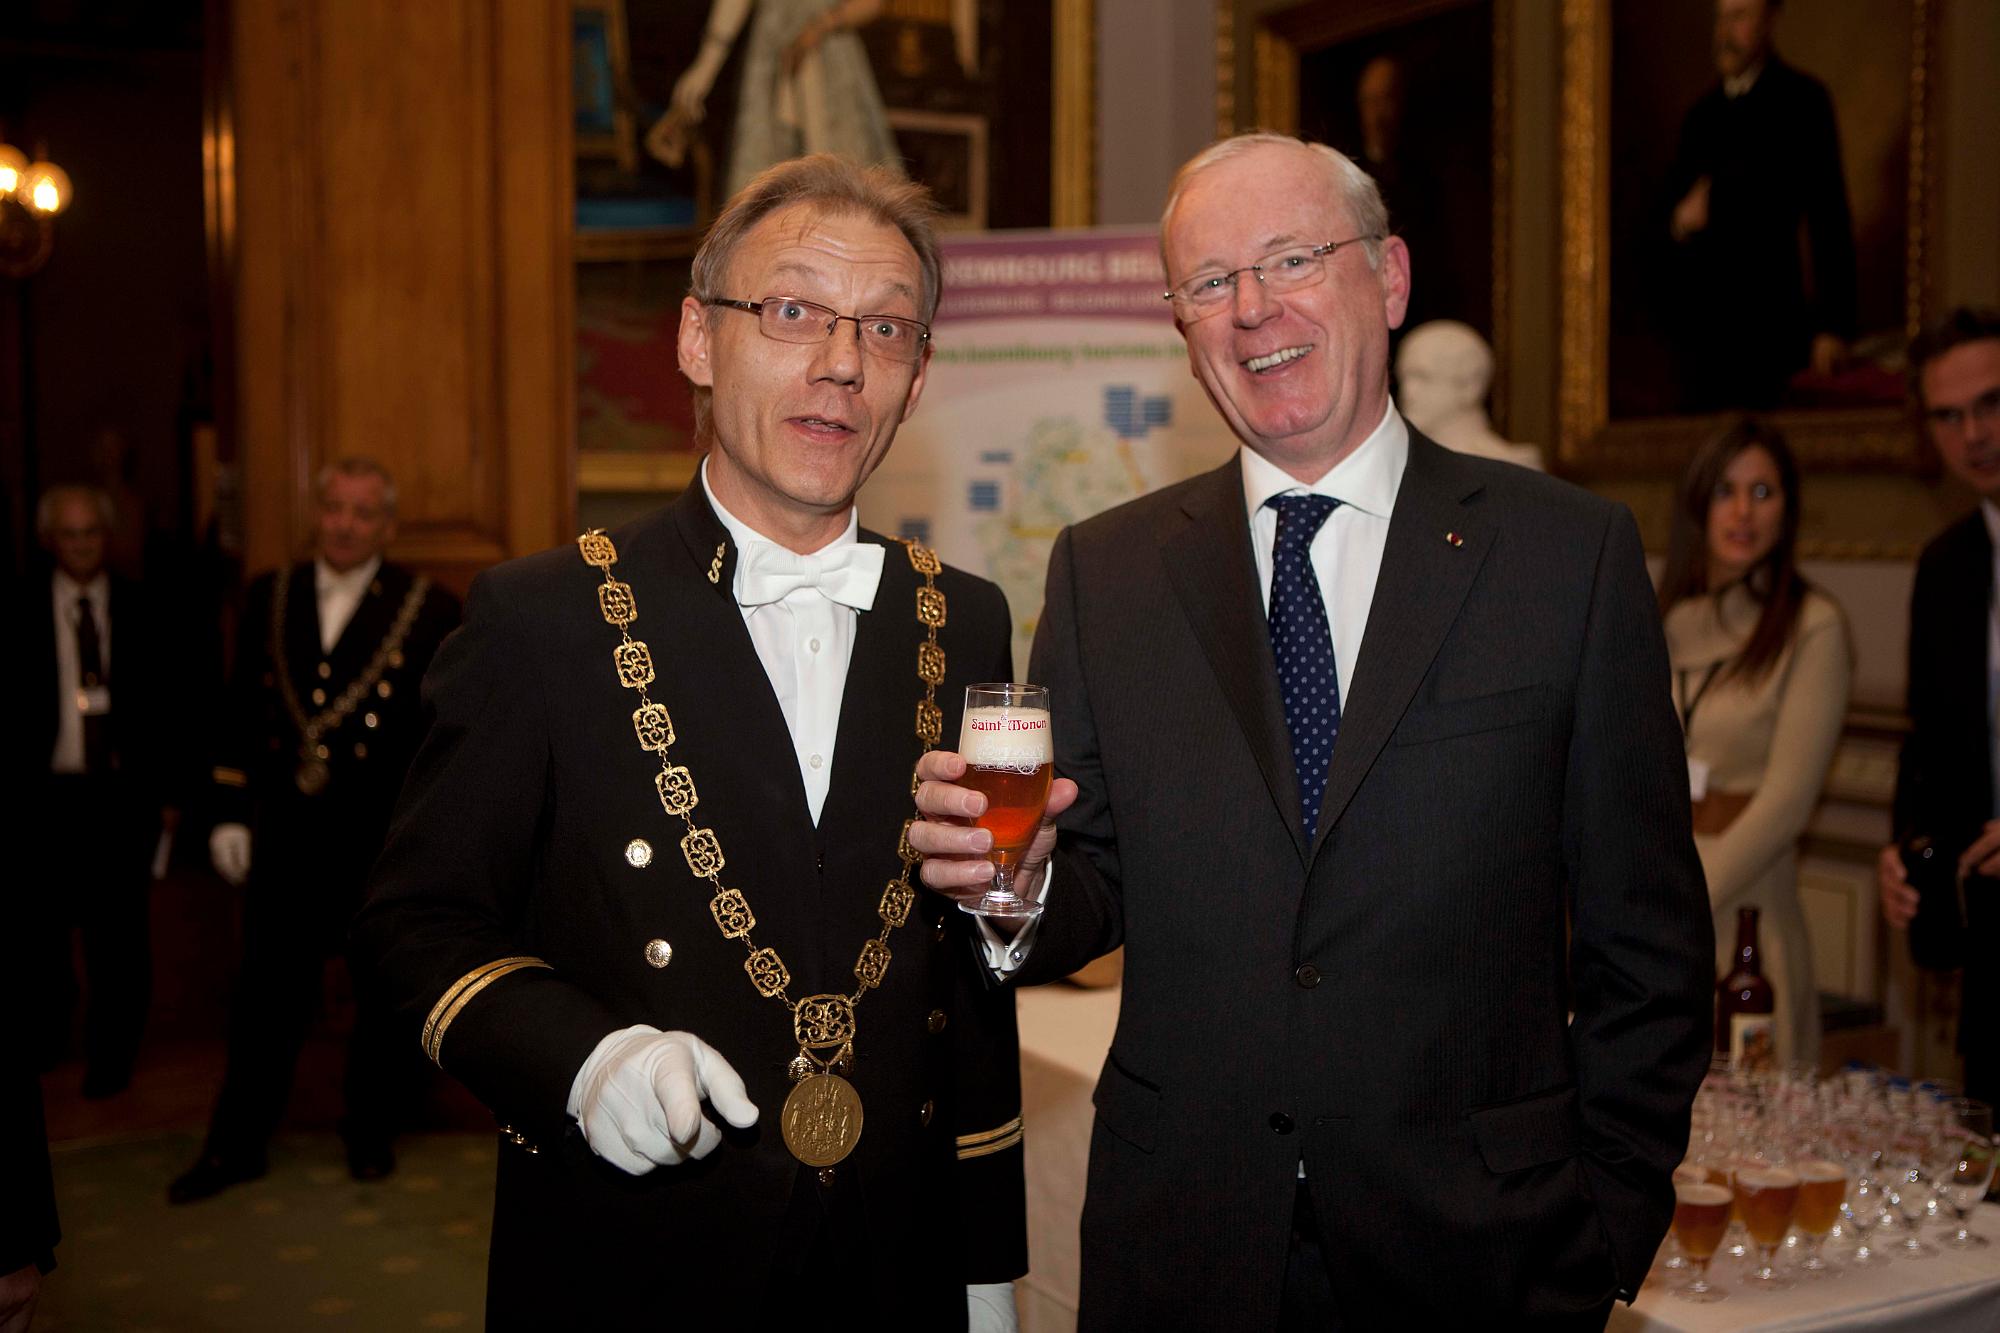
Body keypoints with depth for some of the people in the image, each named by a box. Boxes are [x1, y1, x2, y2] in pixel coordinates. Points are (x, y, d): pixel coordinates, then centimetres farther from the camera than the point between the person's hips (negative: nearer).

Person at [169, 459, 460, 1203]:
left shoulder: (429, 611, -3)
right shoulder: (269, 598, 8)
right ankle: (239, 1143, 21)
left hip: (388, 839, -2)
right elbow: (241, 713, 11)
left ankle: (372, 1132, 27)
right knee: (268, 991, 9)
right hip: (288, 834, 3)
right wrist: (231, 813, 6)